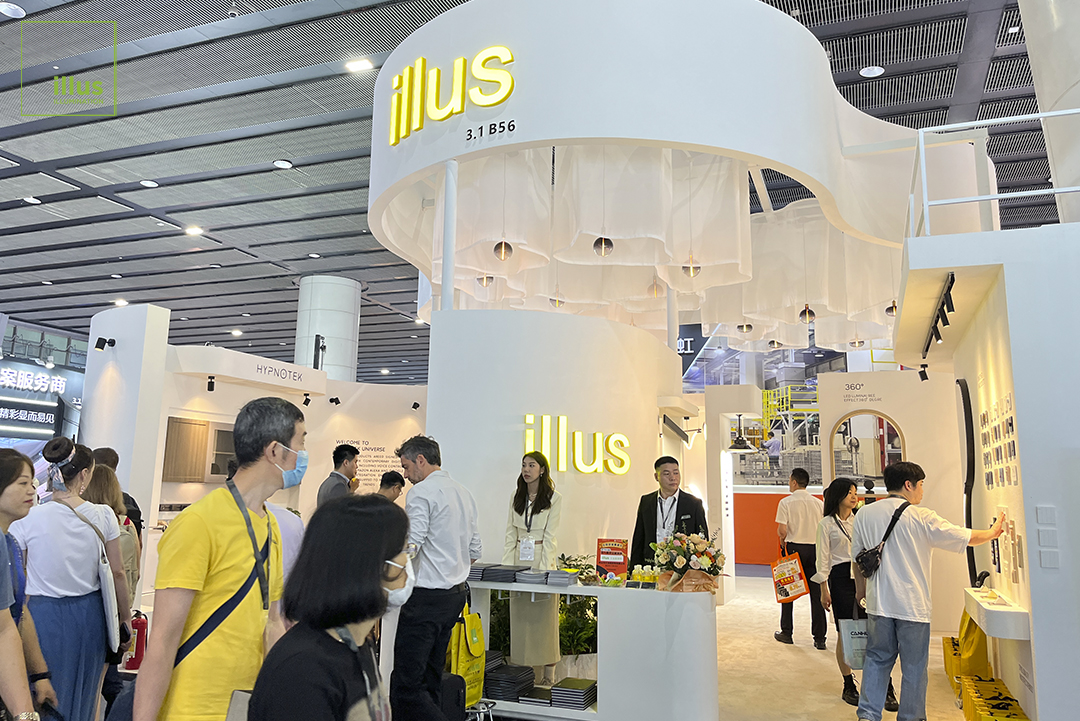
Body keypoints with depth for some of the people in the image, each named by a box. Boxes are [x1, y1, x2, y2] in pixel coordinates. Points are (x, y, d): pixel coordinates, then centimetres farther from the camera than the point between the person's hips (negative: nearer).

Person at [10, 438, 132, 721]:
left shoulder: (27, 519, -11)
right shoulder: (103, 515, -7)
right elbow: (118, 573, -1)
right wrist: (125, 620, 10)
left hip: (43, 614, -2)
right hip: (89, 614, 2)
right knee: (84, 697, 17)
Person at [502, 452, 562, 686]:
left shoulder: (553, 498, -2)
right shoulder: (516, 497, 11)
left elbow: (550, 535, -7)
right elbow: (510, 533, 10)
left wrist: (544, 568, -14)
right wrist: (507, 565, 0)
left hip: (542, 557, -4)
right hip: (520, 558, 4)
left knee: (544, 618, -1)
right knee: (520, 619, 5)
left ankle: (548, 676, 7)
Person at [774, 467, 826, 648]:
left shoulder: (786, 502, -8)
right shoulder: (819, 503, 4)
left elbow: (782, 529, -14)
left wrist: (782, 540, 5)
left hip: (794, 547, -3)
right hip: (815, 548, 3)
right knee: (816, 593, 6)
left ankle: (786, 633, 17)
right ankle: (819, 638, 8)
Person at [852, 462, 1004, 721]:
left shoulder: (864, 515, 1)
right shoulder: (922, 518, -10)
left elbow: (857, 558, 9)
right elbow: (966, 537, 1)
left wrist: (861, 590, 23)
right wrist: (993, 532, 21)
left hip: (879, 603, 4)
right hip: (913, 604, -4)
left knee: (877, 659, 13)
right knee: (914, 667, 10)